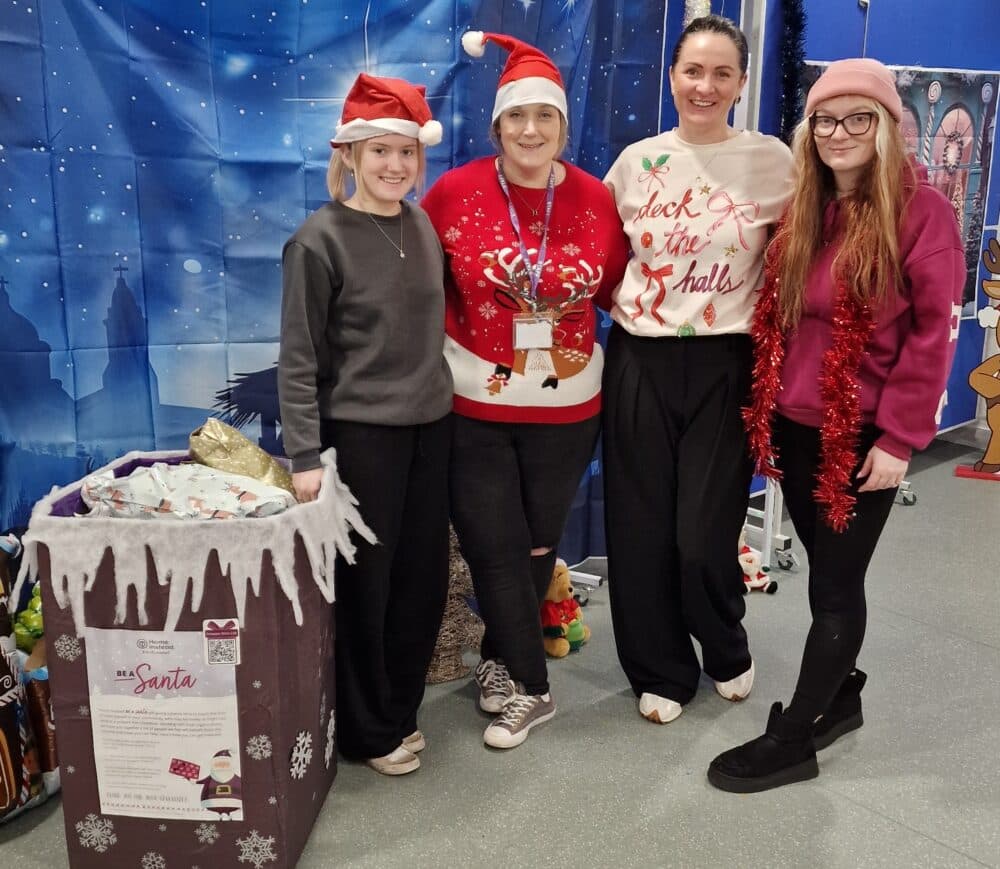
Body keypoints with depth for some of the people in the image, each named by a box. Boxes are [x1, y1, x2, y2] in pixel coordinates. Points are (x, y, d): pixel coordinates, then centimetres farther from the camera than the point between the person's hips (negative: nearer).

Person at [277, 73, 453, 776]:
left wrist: (443, 399, 13)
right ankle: (368, 730, 25)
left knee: (425, 578, 12)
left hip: (431, 425, 6)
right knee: (365, 583, 5)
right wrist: (305, 455, -16)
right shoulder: (320, 240, -10)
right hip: (361, 432, -6)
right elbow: (298, 359, -11)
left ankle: (401, 710, 33)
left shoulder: (423, 225, 7)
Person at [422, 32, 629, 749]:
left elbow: (618, 287, 10)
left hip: (566, 408, 2)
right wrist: (457, 336, -4)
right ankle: (530, 688, 24)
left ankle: (502, 658, 39)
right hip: (474, 408, -2)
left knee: (538, 546, 15)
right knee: (496, 549, 4)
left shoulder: (595, 199, -1)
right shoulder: (456, 192, -7)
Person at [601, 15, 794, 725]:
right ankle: (661, 670, 28)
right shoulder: (636, 161, 6)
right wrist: (621, 305, 2)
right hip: (640, 364, 3)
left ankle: (726, 650, 31)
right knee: (641, 527, 6)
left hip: (726, 366, -2)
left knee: (705, 534, -2)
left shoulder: (772, 161, -1)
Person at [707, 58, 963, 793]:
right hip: (795, 426, 6)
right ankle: (841, 695, 37)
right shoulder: (800, 211, 8)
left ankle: (794, 738, 16)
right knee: (828, 572, 17)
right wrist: (765, 407, 8)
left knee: (835, 584, 4)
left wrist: (901, 437, -15)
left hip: (865, 434, -5)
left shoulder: (922, 211, -9)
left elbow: (934, 332, -12)